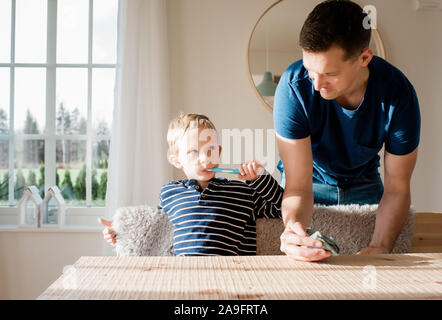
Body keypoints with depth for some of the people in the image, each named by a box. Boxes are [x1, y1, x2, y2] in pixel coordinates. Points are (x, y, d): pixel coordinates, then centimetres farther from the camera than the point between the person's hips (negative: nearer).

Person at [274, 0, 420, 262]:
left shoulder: (398, 93, -28)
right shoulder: (294, 86, -32)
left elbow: (396, 188, -21)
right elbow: (298, 186, -30)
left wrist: (380, 247, -38)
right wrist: (293, 225, -52)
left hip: (363, 182, 2)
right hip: (312, 180, -1)